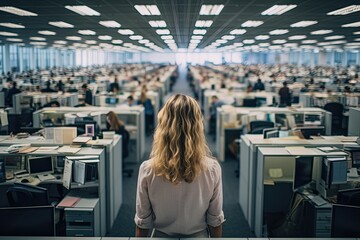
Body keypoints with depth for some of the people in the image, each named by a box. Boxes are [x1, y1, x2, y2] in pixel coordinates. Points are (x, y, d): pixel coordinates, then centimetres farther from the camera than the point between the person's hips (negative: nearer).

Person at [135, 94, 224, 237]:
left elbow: (142, 223, -11)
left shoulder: (148, 169, -20)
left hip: (162, 235, 0)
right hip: (199, 235, 1)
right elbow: (215, 222, -9)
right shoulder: (212, 168, -18)